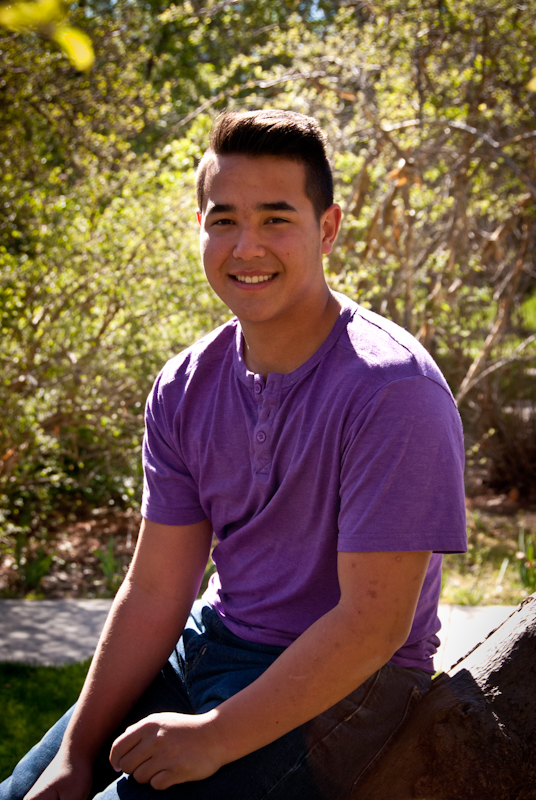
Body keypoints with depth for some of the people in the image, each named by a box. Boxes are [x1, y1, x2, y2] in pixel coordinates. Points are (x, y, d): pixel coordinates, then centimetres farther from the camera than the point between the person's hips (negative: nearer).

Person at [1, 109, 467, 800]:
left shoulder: (393, 390, -22)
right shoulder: (184, 391, -2)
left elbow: (374, 623, -22)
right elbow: (155, 590, 1)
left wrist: (213, 739, -21)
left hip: (343, 682, -6)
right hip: (210, 642, 6)